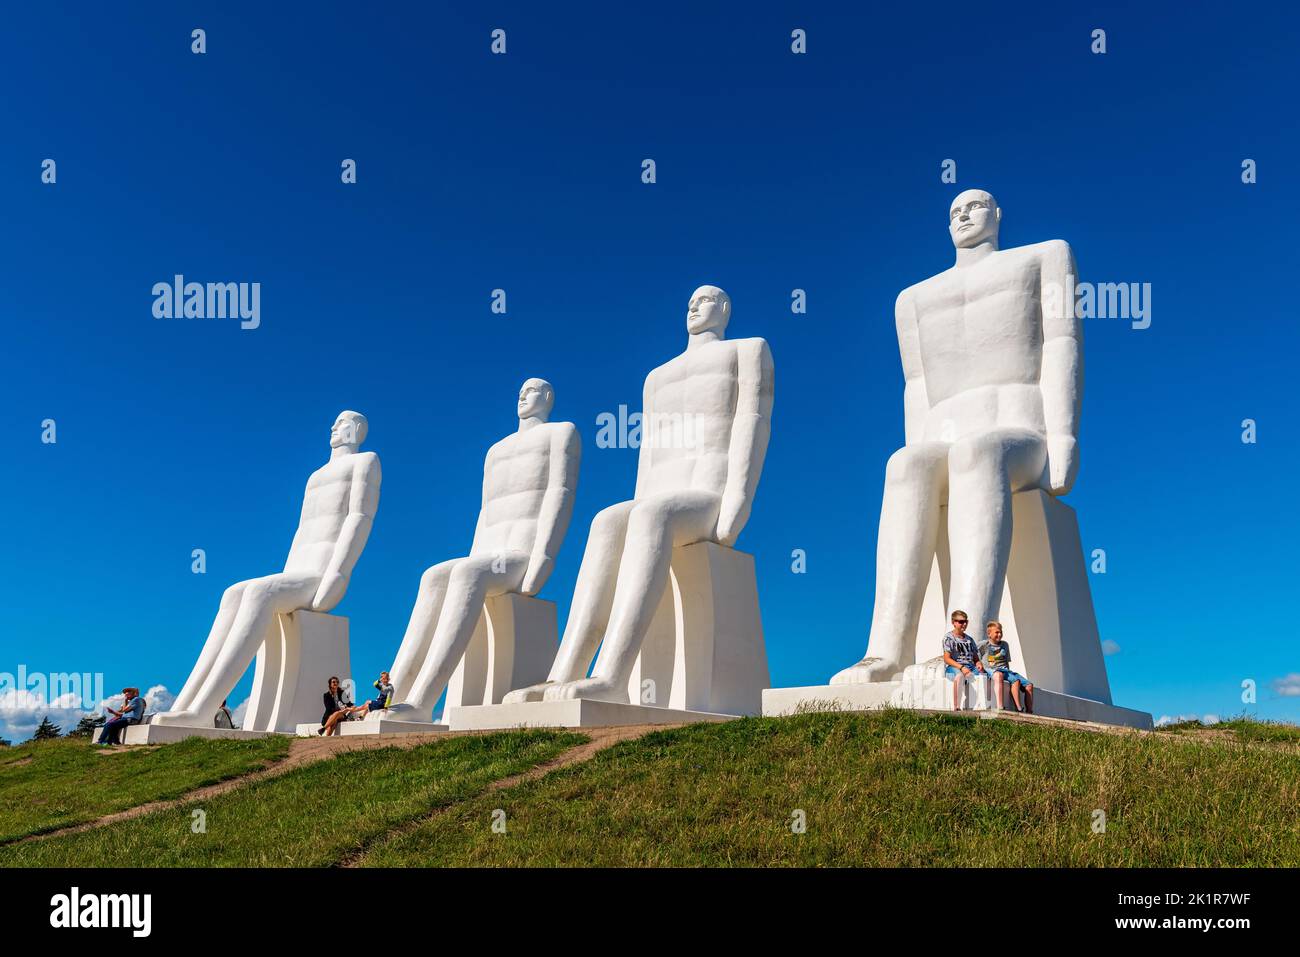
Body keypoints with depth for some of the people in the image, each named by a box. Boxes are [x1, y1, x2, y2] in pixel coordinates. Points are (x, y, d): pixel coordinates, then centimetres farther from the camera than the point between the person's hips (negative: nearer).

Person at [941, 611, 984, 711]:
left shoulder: (969, 639, 23)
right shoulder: (948, 638, 5)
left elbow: (976, 658, 22)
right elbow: (947, 659, -5)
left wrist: (979, 664, -3)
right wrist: (961, 667, -18)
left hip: (970, 667, 6)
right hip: (953, 667, -6)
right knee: (959, 676, -41)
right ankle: (956, 708, -43)